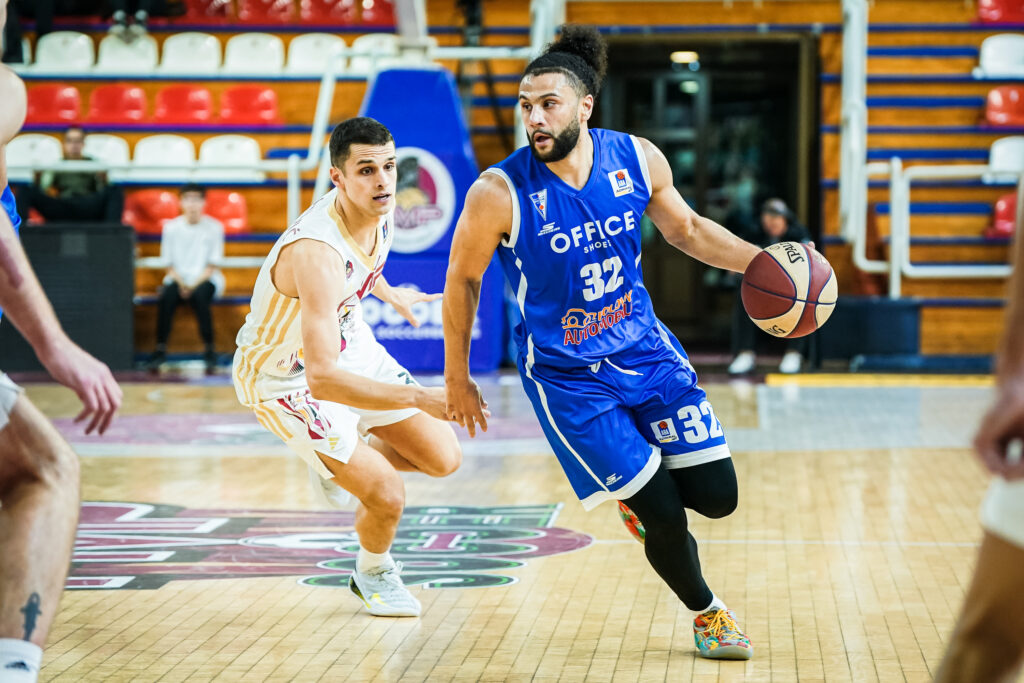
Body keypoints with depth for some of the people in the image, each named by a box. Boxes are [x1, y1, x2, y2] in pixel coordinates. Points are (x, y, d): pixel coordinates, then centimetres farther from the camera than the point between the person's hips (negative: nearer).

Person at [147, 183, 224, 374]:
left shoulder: (214, 227, -2)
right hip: (179, 278, 2)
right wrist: (181, 284, -13)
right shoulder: (171, 227, 2)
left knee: (200, 296, -36)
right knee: (166, 296, -32)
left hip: (205, 279, -2)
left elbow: (212, 265, -3)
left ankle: (209, 350, -28)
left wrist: (194, 285, -16)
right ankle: (160, 349, -26)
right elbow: (170, 264, 4)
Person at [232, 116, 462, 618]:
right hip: (284, 375, -8)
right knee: (386, 497, -12)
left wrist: (389, 294, 31)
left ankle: (339, 460, 32)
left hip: (345, 341, 8)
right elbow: (323, 380, -47)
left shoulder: (380, 209, -15)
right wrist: (421, 398, -52)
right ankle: (372, 573, 22)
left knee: (443, 459, 7)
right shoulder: (316, 252, -41)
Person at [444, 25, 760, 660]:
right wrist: (457, 378, 1)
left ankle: (637, 485, 34)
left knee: (716, 496, 1)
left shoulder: (637, 158, -9)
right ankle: (707, 611, 26)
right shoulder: (500, 193, -20)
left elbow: (686, 229, 10)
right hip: (566, 376, -4)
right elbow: (462, 280, -6)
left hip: (645, 350, 4)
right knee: (665, 517, -5)